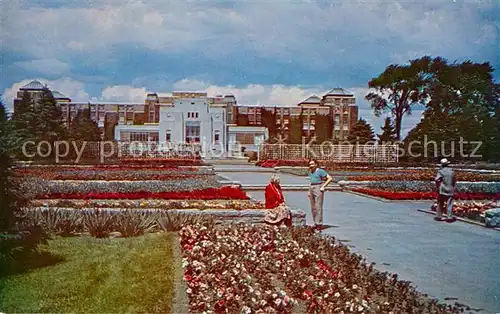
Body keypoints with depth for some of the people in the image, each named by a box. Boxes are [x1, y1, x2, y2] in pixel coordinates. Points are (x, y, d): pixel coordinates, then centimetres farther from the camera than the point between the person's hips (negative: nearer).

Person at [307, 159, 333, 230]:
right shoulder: (310, 172, 16)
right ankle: (315, 223, 13)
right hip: (311, 189, 8)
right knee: (313, 208, 7)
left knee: (318, 207, -11)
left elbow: (330, 178, -11)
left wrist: (323, 186, -14)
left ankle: (319, 224, -10)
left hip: (318, 189, -8)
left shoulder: (320, 171, -7)